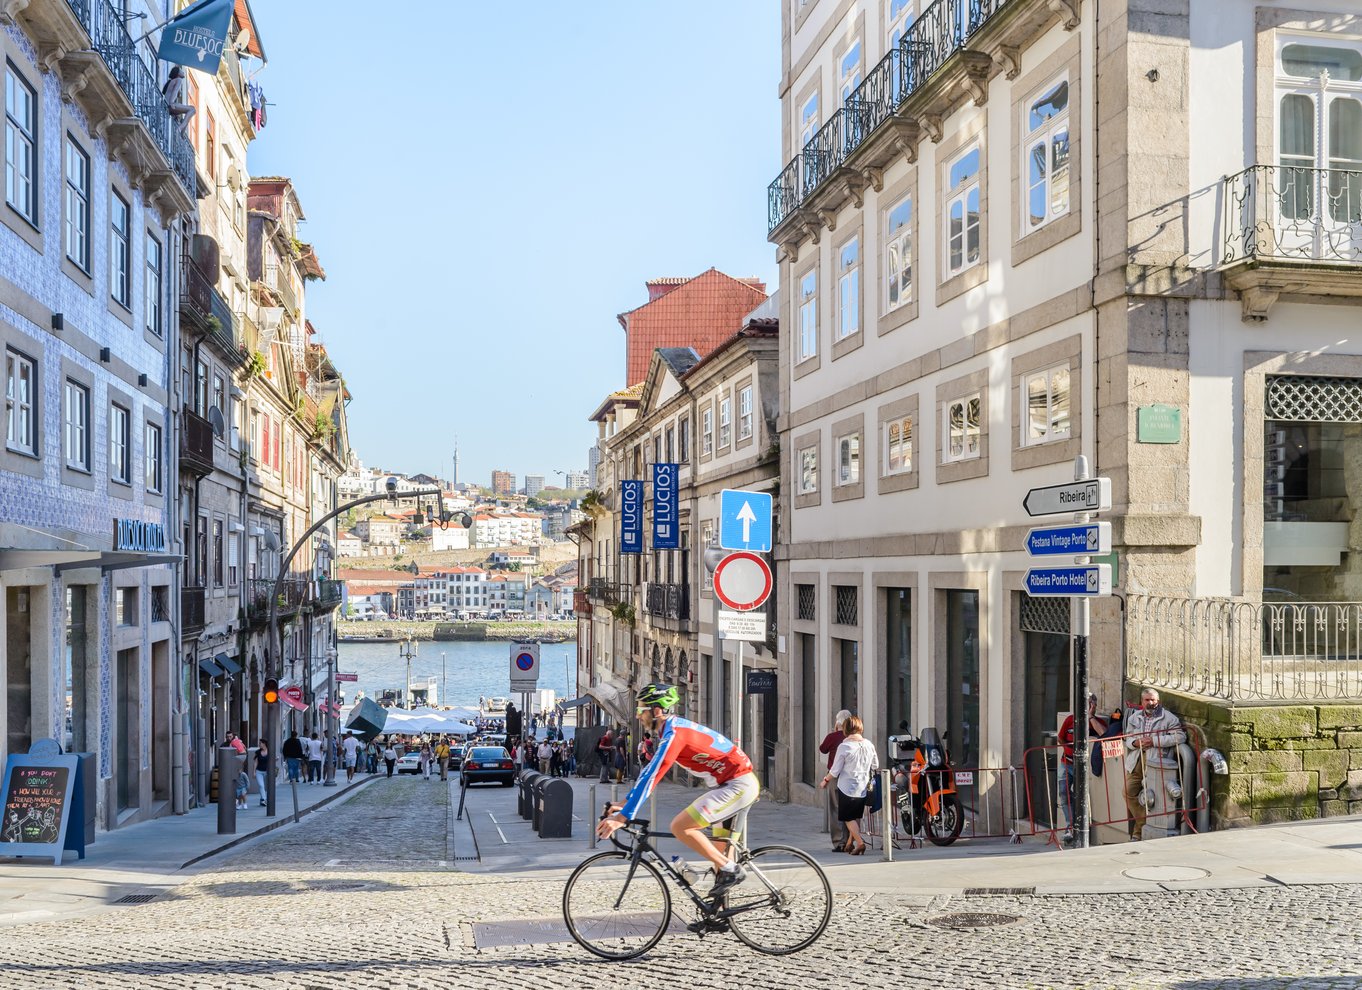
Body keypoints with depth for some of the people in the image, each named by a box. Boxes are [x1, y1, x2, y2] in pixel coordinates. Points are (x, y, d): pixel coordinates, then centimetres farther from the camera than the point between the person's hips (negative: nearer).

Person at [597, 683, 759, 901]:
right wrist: (625, 803, 19)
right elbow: (650, 770, 21)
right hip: (739, 784, 10)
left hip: (738, 785, -10)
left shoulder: (674, 733, -17)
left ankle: (731, 870, -7)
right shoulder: (672, 729, 13)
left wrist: (623, 817, -24)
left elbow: (652, 776, -23)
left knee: (679, 826, -14)